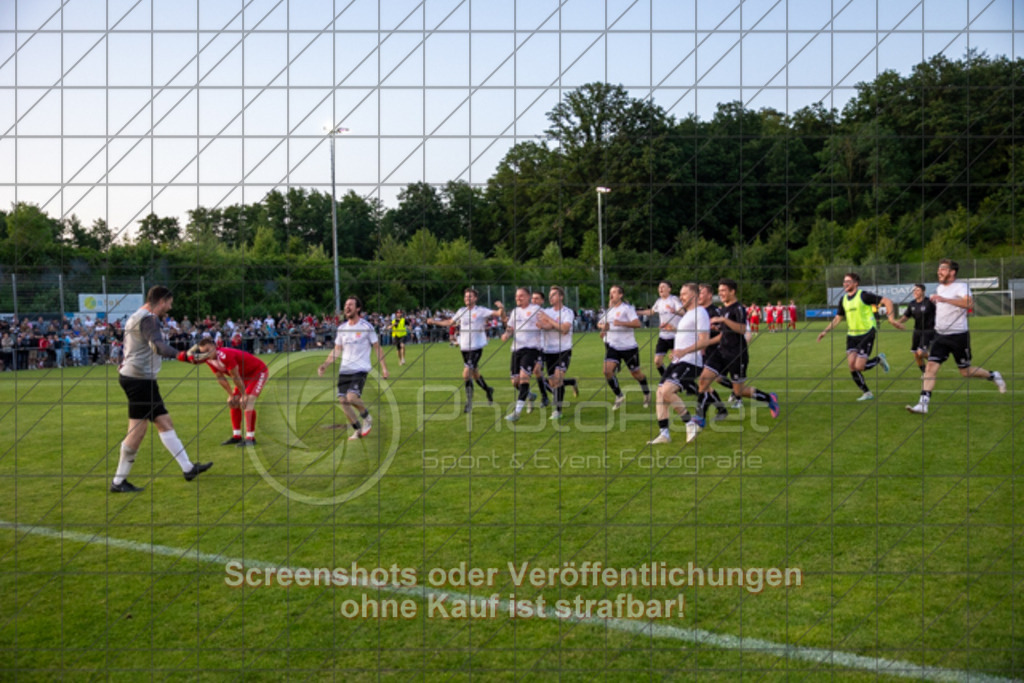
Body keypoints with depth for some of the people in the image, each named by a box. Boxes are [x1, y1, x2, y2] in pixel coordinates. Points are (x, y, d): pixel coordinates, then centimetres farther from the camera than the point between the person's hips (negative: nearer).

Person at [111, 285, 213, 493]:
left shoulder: (138, 317, 18)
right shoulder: (149, 319, -16)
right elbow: (157, 345, -35)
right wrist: (178, 354, -50)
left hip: (138, 378, 11)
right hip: (139, 379, -11)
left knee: (165, 423, 11)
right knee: (138, 429, -6)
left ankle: (188, 468, 14)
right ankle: (118, 481, 2)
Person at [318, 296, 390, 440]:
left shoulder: (366, 327, -3)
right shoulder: (342, 328, 10)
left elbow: (377, 348, 1)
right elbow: (337, 350, 17)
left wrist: (384, 368, -3)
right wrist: (325, 364, 6)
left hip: (360, 369, -5)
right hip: (344, 370, 5)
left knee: (352, 397, -23)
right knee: (343, 400, -2)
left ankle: (367, 418, 6)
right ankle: (358, 430, 14)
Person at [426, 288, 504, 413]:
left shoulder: (481, 311, -4)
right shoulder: (461, 311, 11)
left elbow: (498, 314, -12)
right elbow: (450, 323, 25)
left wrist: (501, 308, -33)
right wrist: (435, 321, 25)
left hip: (476, 347, -5)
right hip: (464, 347, 5)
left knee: (466, 373, -14)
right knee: (474, 374, 14)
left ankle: (469, 403, -4)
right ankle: (488, 390, 40)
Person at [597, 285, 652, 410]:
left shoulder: (627, 308, -10)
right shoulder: (609, 310, 10)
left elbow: (637, 323, -22)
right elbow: (600, 323, 24)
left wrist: (621, 323, -32)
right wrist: (603, 326, 0)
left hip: (628, 346, -5)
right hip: (613, 346, 5)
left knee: (636, 373, 7)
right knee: (607, 370, -14)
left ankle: (647, 394, 33)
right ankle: (619, 396, 4)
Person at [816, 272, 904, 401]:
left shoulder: (864, 295, -11)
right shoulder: (844, 300, 10)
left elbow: (887, 301, -11)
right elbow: (838, 318, 21)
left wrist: (891, 318, -21)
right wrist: (825, 331, 13)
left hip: (867, 333, -6)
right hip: (852, 335, 6)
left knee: (859, 367, -13)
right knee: (852, 366, -5)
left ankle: (879, 359, 17)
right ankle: (866, 393, 9)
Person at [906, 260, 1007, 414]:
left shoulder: (961, 286, -13)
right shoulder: (939, 288, 11)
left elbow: (969, 303, -34)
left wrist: (944, 299, -39)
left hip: (958, 335, -6)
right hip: (940, 335, 6)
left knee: (965, 372, 6)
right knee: (930, 366, -10)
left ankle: (993, 376, 35)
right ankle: (923, 404, -15)